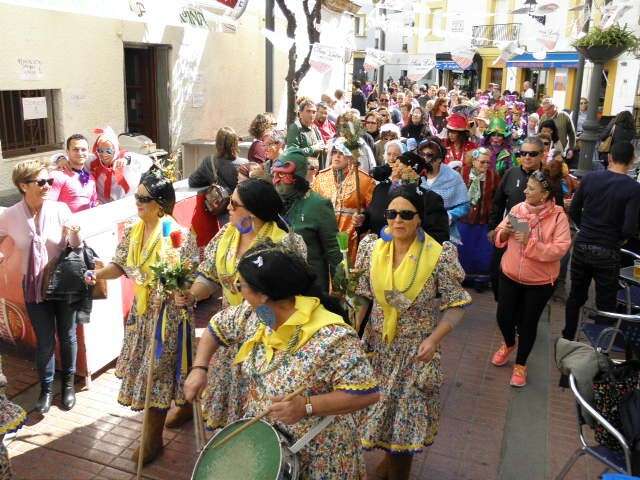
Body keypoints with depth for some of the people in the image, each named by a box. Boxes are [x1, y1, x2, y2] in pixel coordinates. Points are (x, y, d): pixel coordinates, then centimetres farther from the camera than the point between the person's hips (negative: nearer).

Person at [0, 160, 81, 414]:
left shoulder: (60, 209, -12)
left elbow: (75, 247, -6)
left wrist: (75, 234, -26)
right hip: (34, 286, 0)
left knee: (67, 336, 12)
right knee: (45, 341, 8)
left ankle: (68, 384, 33)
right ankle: (46, 389, 29)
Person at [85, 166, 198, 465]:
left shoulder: (179, 234, -18)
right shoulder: (132, 232, 2)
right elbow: (120, 265, 6)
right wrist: (98, 274, -11)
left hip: (168, 311, -7)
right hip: (142, 309, 7)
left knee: (156, 370, 1)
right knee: (146, 367, 17)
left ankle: (153, 437, 16)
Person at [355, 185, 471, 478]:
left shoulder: (439, 256, -17)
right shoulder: (371, 248, -6)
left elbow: (456, 304, -11)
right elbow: (362, 296, 3)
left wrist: (434, 339, -22)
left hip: (416, 348, -3)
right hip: (378, 344, 3)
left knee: (408, 410, 8)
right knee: (380, 406, 16)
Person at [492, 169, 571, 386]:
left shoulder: (558, 216, -15)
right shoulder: (518, 208, -4)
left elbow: (560, 249, -23)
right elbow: (499, 237, 5)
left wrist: (530, 242, -29)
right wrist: (506, 231, -17)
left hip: (540, 281, -3)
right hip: (510, 275, 3)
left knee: (528, 322, 9)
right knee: (503, 316, 10)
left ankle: (520, 364, 30)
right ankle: (509, 344, 44)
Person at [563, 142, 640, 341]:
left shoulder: (589, 178, -3)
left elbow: (574, 211, 4)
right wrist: (618, 237, 4)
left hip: (582, 246, 4)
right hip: (607, 252, -3)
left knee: (576, 296, 18)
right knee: (605, 303, 9)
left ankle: (567, 338, 30)